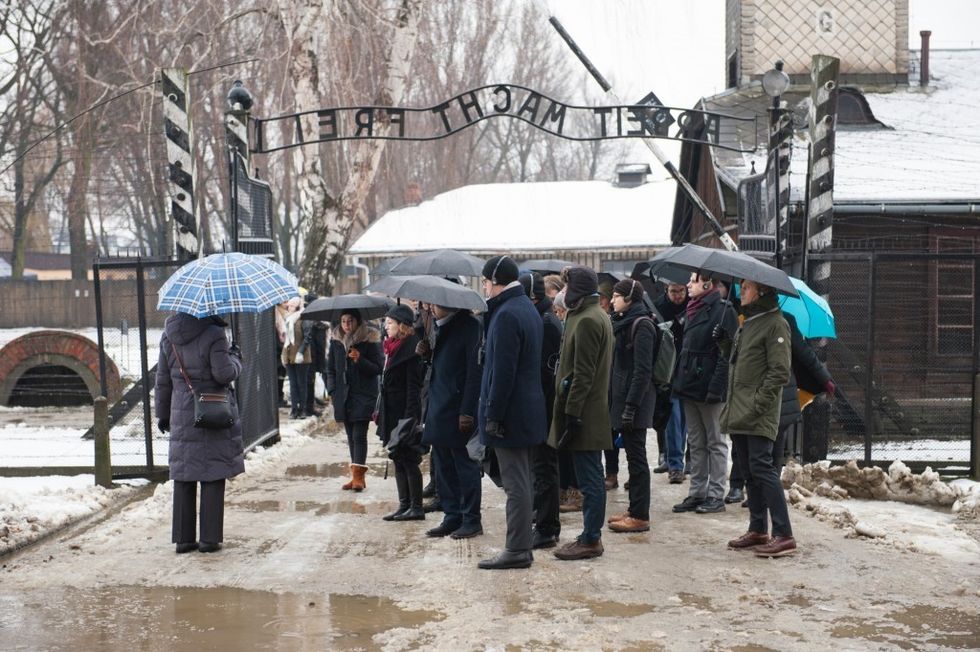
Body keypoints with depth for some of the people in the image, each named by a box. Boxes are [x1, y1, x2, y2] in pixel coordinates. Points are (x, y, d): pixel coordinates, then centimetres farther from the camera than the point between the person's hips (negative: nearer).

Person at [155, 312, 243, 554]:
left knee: (183, 478, 10)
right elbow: (223, 373, -16)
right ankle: (210, 538, 6)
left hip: (182, 416, 5)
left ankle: (183, 538, 16)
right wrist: (235, 359, 5)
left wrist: (162, 413, 19)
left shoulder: (168, 336, 6)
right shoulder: (213, 335, -13)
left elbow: (162, 379, 10)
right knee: (213, 478, 3)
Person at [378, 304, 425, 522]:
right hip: (391, 413, 9)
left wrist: (410, 416, -22)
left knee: (408, 460, -3)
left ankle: (416, 507, 4)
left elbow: (413, 386, -18)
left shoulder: (410, 349, -13)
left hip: (404, 411, -9)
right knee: (398, 460, 11)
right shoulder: (392, 347, 14)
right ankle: (404, 505, 17)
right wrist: (380, 410, 16)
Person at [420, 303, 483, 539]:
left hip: (459, 411, -8)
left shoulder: (469, 326, -12)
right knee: (443, 468, 13)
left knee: (465, 467, 1)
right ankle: (452, 517, 23)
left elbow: (475, 372, -16)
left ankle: (471, 520, 11)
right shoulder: (437, 326, 14)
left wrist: (467, 411, -19)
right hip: (438, 410, 8)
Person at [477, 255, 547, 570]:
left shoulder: (506, 314, -18)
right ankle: (521, 545, 23)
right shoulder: (527, 307, 13)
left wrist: (493, 416, -18)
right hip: (528, 411, 10)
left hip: (510, 413, -10)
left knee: (516, 484, -3)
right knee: (522, 482, 15)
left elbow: (503, 371, -21)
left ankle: (517, 550, 3)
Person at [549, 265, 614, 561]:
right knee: (591, 477, 14)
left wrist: (572, 412, -19)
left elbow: (582, 373, -20)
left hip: (583, 414, -10)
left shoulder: (586, 320, -16)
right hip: (595, 412, 10)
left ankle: (590, 540, 2)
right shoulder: (599, 315, 16)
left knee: (589, 478, -4)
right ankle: (591, 534, 22)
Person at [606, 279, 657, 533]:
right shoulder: (624, 322, 16)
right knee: (633, 456, 13)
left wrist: (631, 405, -21)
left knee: (636, 457, -4)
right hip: (622, 397, 9)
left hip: (634, 401, -9)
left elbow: (643, 370, -19)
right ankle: (635, 509, 21)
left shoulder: (641, 325, -13)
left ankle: (640, 516, 1)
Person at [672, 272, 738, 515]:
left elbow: (726, 354, -18)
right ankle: (697, 493, 18)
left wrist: (716, 388, -23)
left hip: (709, 388, -9)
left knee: (715, 443, 2)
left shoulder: (722, 311, -11)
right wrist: (678, 381, 14)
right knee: (696, 444, 12)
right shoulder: (693, 311, 15)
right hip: (690, 386, 9)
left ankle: (716, 496, 8)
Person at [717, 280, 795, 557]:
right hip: (739, 414, 9)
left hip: (758, 416, -9)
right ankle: (757, 530, 20)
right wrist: (725, 341, 9)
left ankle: (783, 535, -9)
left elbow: (779, 372, -15)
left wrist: (758, 404, -19)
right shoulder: (747, 323, 19)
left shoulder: (775, 324, -9)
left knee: (761, 468, -12)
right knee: (749, 472, 12)